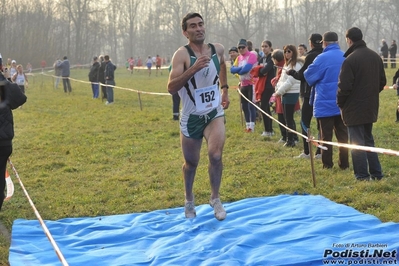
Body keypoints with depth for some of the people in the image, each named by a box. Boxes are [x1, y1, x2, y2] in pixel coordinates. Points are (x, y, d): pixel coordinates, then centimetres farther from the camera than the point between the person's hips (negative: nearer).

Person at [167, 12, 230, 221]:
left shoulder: (217, 49, -2)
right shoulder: (182, 54, -17)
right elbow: (171, 88, -28)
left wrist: (225, 89, 18)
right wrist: (193, 68, -37)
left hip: (214, 113, 2)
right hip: (191, 117, -2)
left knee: (216, 155, -20)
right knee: (191, 162, 13)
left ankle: (215, 199, 3)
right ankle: (189, 200, 40)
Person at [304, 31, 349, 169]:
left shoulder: (322, 58, -14)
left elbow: (308, 75, -3)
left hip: (325, 104, -4)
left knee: (326, 135, 3)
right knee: (342, 133, 10)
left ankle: (327, 163, 6)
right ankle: (344, 163, 11)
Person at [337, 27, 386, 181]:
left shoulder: (350, 60, -19)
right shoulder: (375, 57, 6)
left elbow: (344, 86, -19)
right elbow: (382, 81, 14)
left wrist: (340, 102, -3)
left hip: (354, 108, -7)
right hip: (371, 107, 7)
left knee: (357, 142, 0)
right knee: (368, 140, 18)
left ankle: (362, 175, 1)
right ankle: (376, 173, 18)